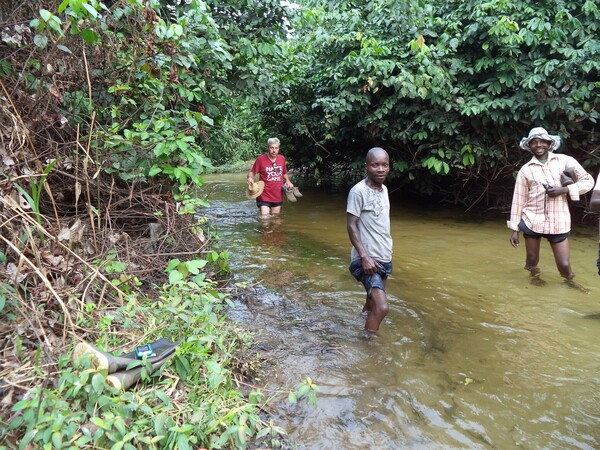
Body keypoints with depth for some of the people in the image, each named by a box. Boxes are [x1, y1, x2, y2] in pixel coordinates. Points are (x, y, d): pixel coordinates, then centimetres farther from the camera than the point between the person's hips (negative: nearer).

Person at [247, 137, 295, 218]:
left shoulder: (282, 158, 3)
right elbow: (252, 172, -4)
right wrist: (250, 177, -26)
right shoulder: (260, 159, -10)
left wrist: (288, 181, 2)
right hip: (264, 196, -5)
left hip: (278, 196, 5)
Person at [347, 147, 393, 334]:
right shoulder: (358, 191, -15)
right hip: (367, 259, -8)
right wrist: (365, 257, -22)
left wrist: (386, 255, 17)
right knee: (382, 307, -15)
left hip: (384, 258, 8)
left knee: (373, 302, 17)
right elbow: (351, 225, -15)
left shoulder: (384, 189, 9)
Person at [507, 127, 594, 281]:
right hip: (531, 221, 1)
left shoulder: (565, 161, 3)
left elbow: (588, 181, 5)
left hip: (558, 222, -1)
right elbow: (518, 200, 3)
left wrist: (564, 190, -12)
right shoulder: (525, 170, 3)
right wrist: (514, 229, 1)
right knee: (531, 261, 7)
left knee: (564, 265, -1)